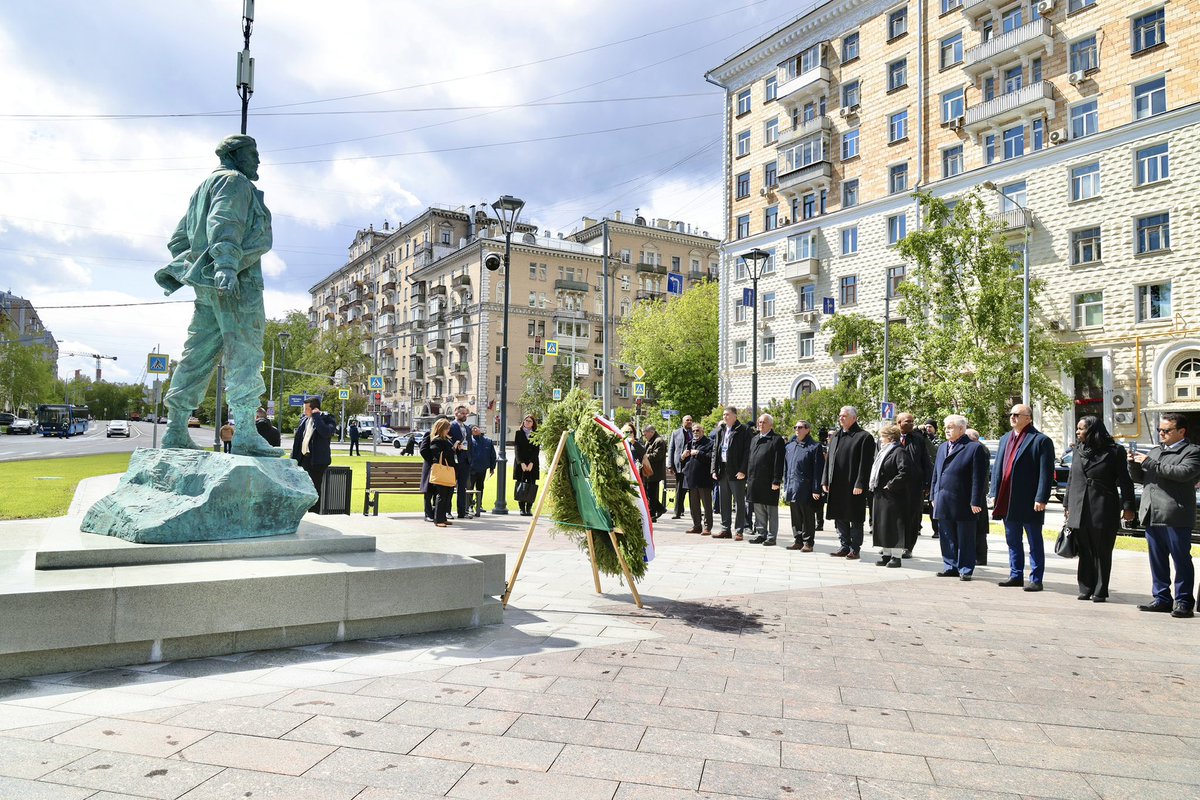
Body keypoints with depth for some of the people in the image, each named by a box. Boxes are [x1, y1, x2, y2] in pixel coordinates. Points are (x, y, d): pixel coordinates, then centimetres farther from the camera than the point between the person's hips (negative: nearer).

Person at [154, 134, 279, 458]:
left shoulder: (205, 187, 30)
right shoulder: (235, 181, -1)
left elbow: (180, 237, 28)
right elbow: (223, 224, -18)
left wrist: (176, 269, 28)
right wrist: (227, 265, -30)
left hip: (207, 284, 10)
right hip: (236, 283, -10)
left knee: (199, 354, 8)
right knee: (244, 353, -14)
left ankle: (175, 430, 8)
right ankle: (245, 433, -20)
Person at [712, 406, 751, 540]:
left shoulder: (744, 431, -6)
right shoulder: (720, 430, 13)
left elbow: (747, 452, -10)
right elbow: (715, 450, 14)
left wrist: (743, 470, -16)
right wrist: (714, 469, 7)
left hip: (736, 472, -6)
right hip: (723, 471, 6)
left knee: (739, 502, -1)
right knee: (724, 502, 11)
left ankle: (739, 530, 5)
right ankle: (725, 529, 18)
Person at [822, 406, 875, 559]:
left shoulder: (864, 437, -6)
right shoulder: (835, 437, 15)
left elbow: (865, 463, -12)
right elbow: (829, 460, 17)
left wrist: (859, 484, -17)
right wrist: (825, 481, 11)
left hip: (854, 486, -7)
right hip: (837, 486, 7)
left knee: (855, 519, 1)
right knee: (840, 518, 11)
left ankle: (855, 549, 9)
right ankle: (845, 546, 20)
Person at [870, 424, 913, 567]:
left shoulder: (899, 452, -13)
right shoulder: (883, 451, 17)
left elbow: (905, 472, -24)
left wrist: (890, 485, -20)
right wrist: (874, 485, 13)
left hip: (893, 496, -10)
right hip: (880, 495, 10)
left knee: (894, 526, -5)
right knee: (882, 525, 12)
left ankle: (896, 556, 1)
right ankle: (886, 554, 19)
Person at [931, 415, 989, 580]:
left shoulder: (975, 448, -6)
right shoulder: (942, 447, 15)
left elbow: (979, 478, -10)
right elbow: (936, 473, 19)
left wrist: (975, 502, -14)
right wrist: (933, 496, 14)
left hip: (963, 503, -6)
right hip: (943, 503, 6)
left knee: (965, 540, 4)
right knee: (947, 538, 11)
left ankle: (965, 569, 12)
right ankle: (950, 566, 21)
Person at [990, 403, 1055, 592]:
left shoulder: (1041, 440, -7)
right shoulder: (1005, 439, 15)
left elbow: (1046, 472, -12)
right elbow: (997, 467, 15)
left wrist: (1041, 499, -18)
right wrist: (995, 493, 9)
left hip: (1030, 503, -7)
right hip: (1008, 502, 7)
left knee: (1035, 544, 4)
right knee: (1013, 541, 14)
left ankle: (1036, 580, 9)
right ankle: (1015, 575, 23)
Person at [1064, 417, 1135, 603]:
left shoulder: (1114, 452, -2)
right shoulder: (1078, 452, 13)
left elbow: (1125, 481, -3)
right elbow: (1070, 480, 17)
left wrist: (1128, 506, -9)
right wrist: (1066, 505, 16)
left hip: (1104, 511, -4)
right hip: (1079, 511, 4)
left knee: (1102, 552, 3)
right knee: (1084, 553, 7)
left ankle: (1100, 591, 10)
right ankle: (1086, 589, 13)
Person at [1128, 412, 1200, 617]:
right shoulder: (1155, 451, 20)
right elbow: (1141, 478, 24)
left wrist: (1150, 464, -17)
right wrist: (1134, 465, 3)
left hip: (1175, 517, -7)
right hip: (1152, 516, 7)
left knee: (1181, 560, 0)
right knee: (1157, 561, 11)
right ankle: (1161, 598, 19)